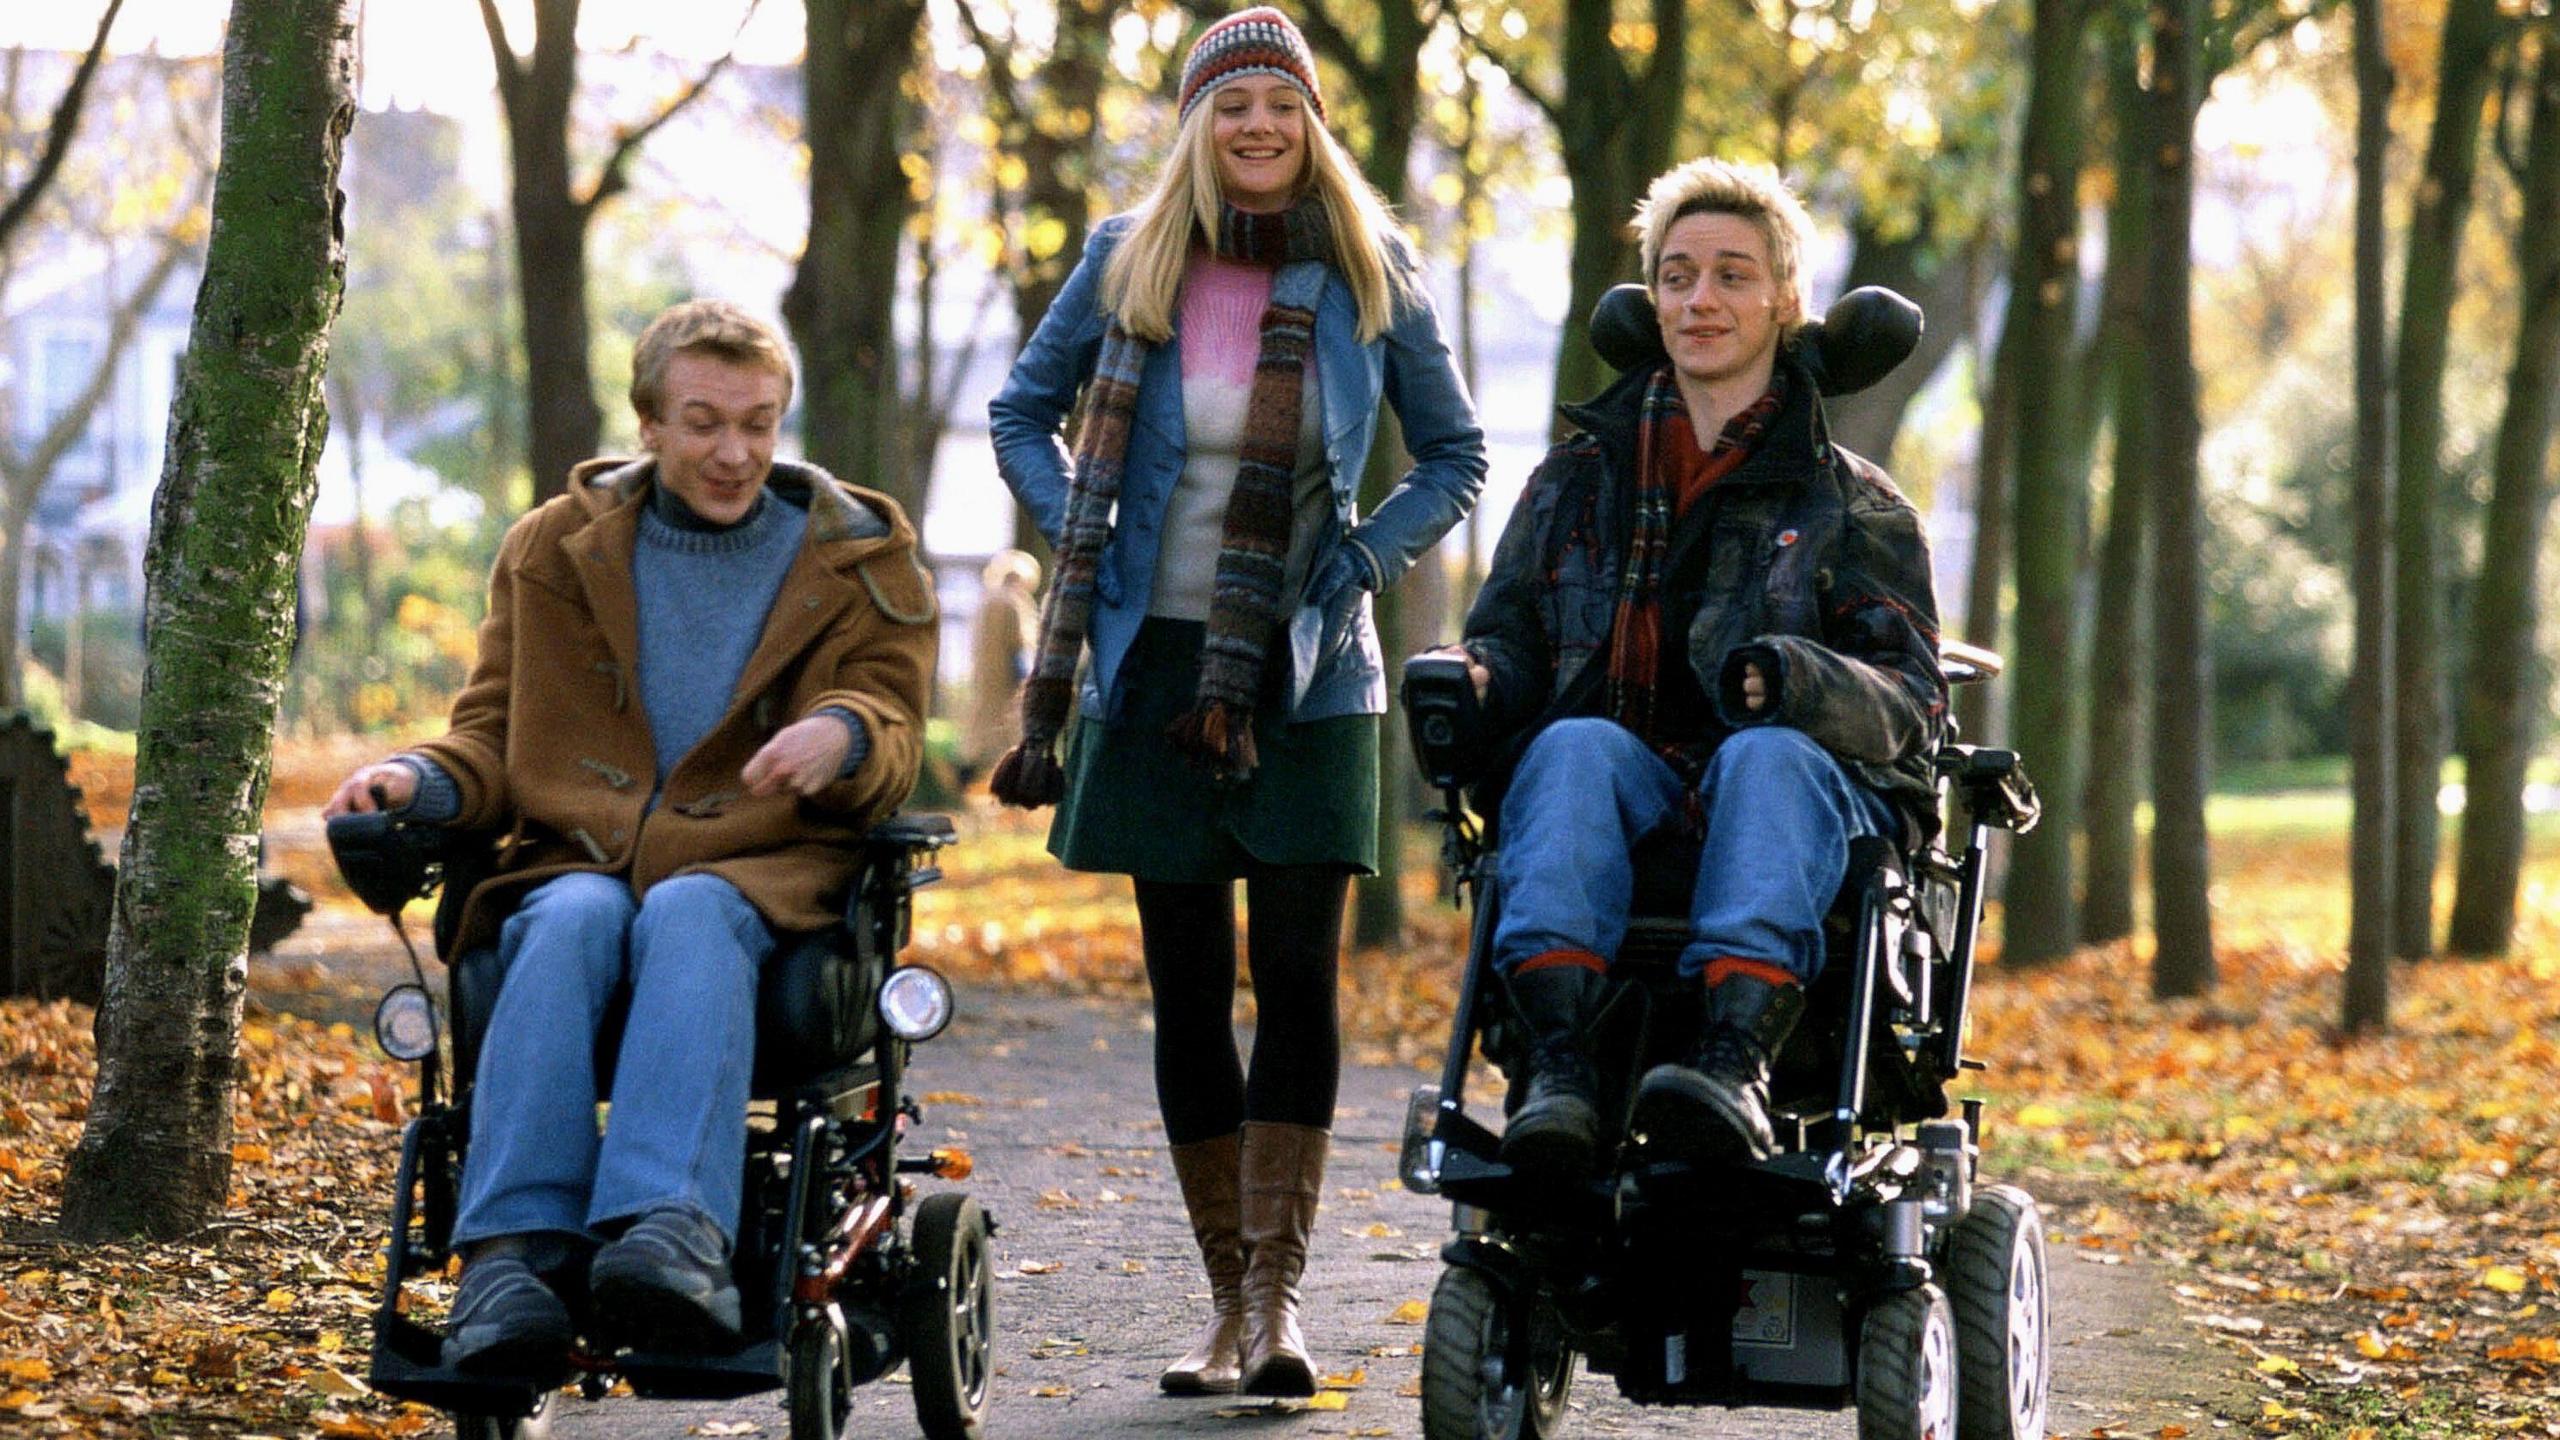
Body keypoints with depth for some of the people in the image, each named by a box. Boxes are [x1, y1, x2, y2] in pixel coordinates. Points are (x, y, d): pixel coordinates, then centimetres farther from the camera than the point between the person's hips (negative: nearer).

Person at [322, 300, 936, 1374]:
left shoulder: (858, 560, 14)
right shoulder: (555, 549, 17)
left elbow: (893, 744, 5)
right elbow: (495, 738, 19)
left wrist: (844, 733, -21)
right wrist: (420, 780, -5)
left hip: (763, 868, -1)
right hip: (575, 856, 2)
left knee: (688, 913, -38)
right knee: (572, 922, -36)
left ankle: (673, 1233, -59)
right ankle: (514, 1249, -51)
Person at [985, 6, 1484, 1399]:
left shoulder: (1369, 277, 2)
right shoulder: (1128, 262, 3)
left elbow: (1455, 456, 11)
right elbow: (1022, 415, 15)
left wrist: (1361, 566, -2)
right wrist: (1087, 552, 2)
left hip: (1309, 676, -1)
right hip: (1156, 664, 1)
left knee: (1295, 978, -8)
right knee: (1188, 987, 3)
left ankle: (1280, 1296, -7)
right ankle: (1228, 1298, 11)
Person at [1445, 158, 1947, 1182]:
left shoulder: (1852, 505, 16)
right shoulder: (1579, 479, 24)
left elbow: (1910, 701, 4)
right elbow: (1510, 635, 19)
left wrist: (1804, 684, -20)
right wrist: (1472, 680, -8)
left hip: (1801, 789, -2)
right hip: (1624, 790, 2)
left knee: (1770, 754, -37)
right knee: (1576, 744, -33)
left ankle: (1735, 1059, -60)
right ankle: (1558, 1067, -53)